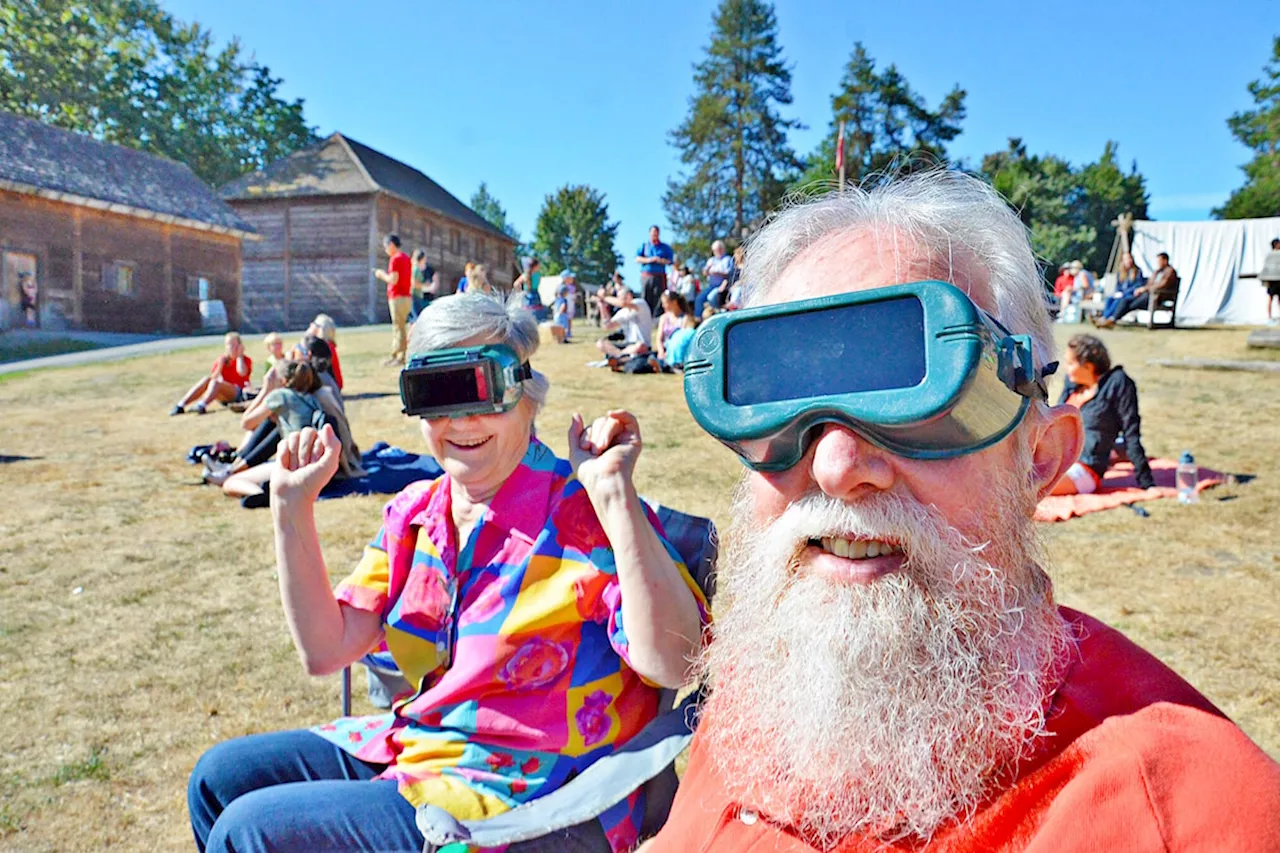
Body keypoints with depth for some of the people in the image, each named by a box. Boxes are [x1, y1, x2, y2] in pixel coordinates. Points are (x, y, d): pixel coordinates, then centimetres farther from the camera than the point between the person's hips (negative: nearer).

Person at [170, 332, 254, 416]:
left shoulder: (245, 360, 2)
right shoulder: (222, 359, 14)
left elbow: (242, 373, -21)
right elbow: (214, 377, 5)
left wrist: (239, 356, -7)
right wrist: (220, 365, -8)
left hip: (239, 394, -5)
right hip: (224, 397, 5)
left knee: (215, 382, -29)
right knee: (207, 379, -20)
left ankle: (202, 406, -55)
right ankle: (180, 405, -31)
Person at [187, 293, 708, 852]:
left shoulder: (585, 514, -20)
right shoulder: (414, 512, 2)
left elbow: (671, 664, -32)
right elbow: (324, 650, -1)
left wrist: (614, 492, -37)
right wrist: (293, 505, -7)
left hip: (527, 790, -7)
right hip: (416, 745, 7)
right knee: (220, 776, 10)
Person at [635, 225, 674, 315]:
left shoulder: (665, 247, 13)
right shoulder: (644, 245, 16)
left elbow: (671, 260, 6)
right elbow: (637, 259, 5)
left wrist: (661, 261, -12)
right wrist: (648, 260, -10)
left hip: (659, 277, -1)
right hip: (646, 276, 1)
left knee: (658, 300, -9)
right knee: (646, 299, -4)